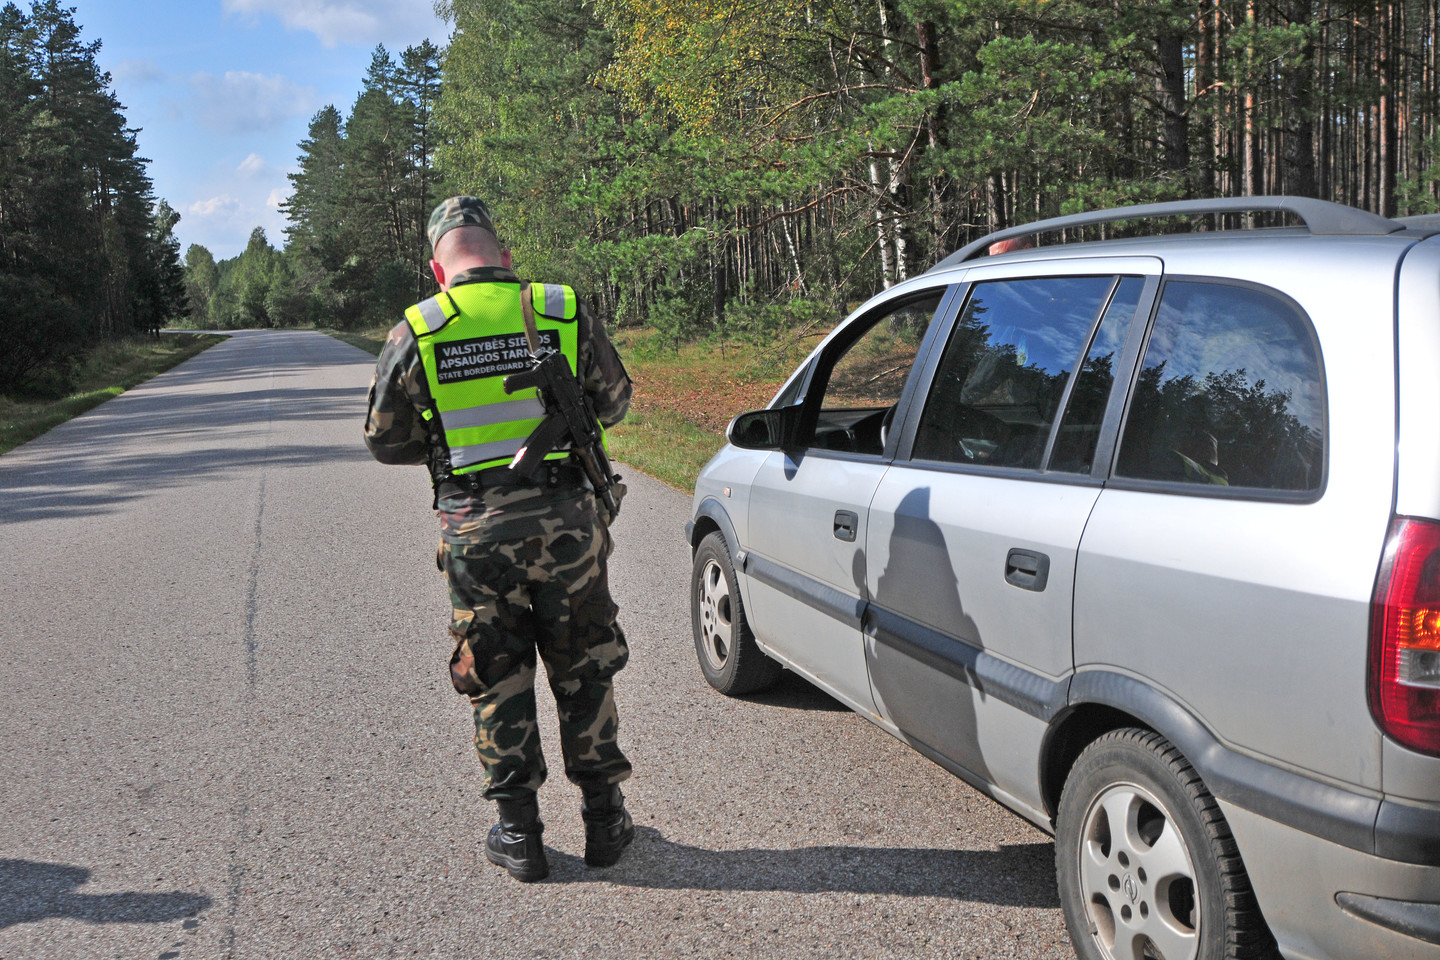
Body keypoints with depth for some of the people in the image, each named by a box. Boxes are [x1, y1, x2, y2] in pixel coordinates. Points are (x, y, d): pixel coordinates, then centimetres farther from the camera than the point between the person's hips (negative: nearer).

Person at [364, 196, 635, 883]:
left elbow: (384, 440, 3)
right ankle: (604, 821, 24)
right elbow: (613, 402, 10)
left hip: (477, 530, -1)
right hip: (567, 517, 1)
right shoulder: (565, 312, 0)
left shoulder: (416, 332, -3)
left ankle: (518, 834, 20)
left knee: (496, 680, 12)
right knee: (583, 671, 15)